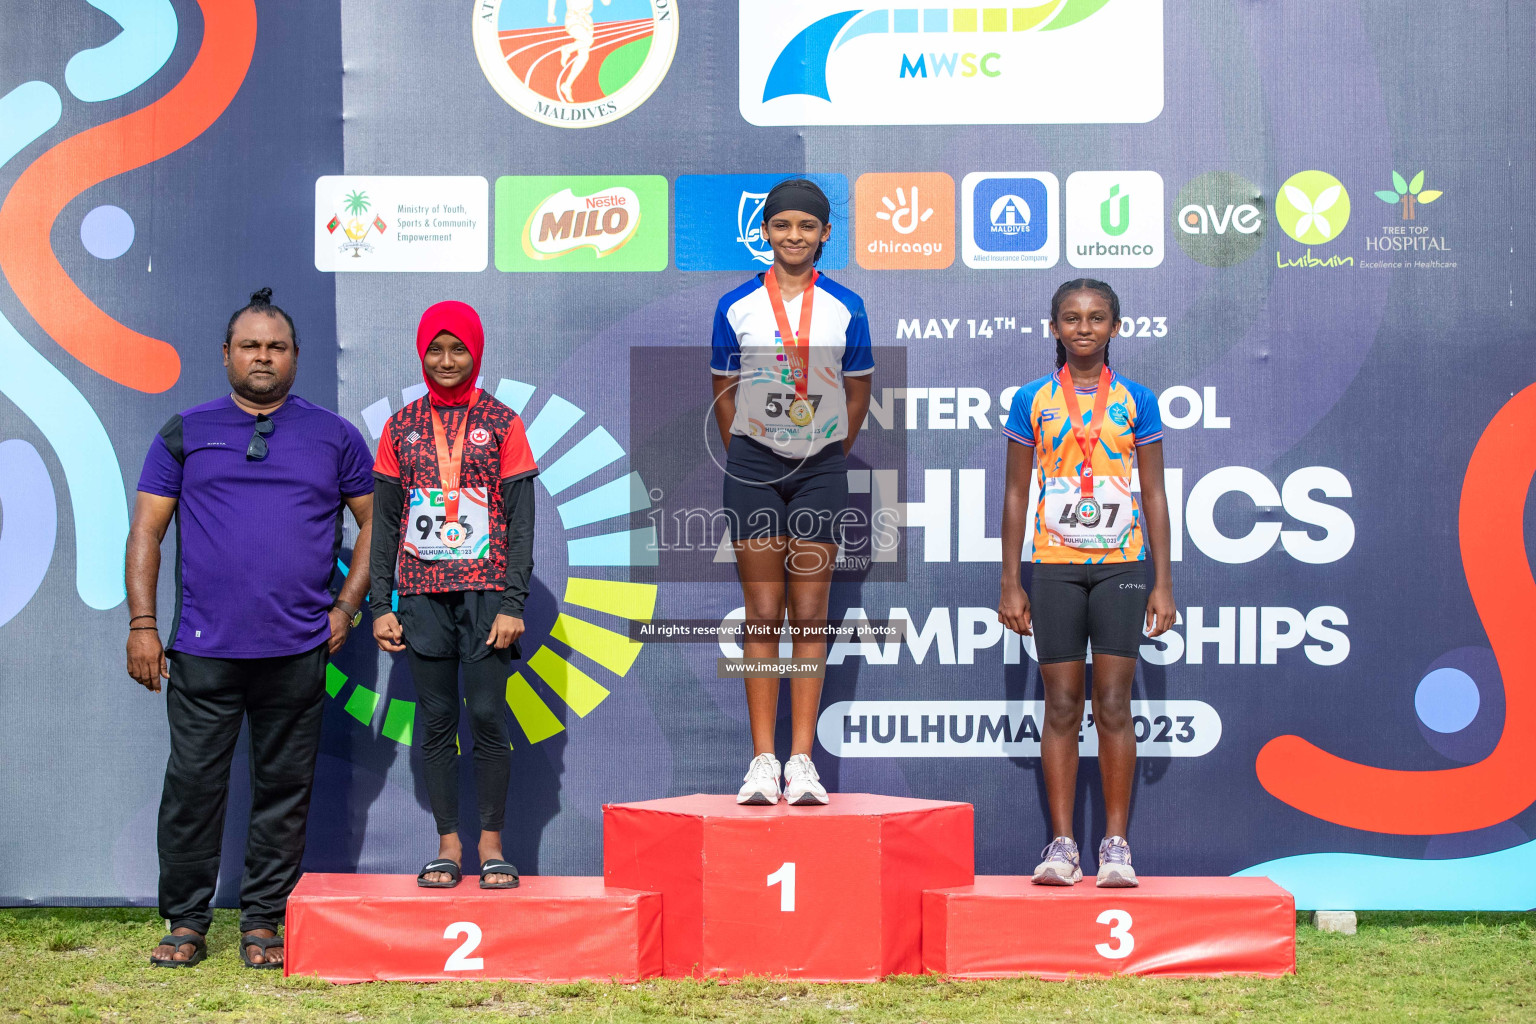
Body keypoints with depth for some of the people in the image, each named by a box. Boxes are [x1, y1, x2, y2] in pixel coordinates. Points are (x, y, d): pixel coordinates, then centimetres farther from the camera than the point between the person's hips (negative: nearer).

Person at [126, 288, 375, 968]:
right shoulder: (185, 434, 9)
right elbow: (146, 532, 8)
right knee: (192, 785, -2)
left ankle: (262, 923, 14)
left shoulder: (333, 437, 10)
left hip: (298, 652, 1)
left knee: (285, 789, 4)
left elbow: (374, 521, 14)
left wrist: (346, 606, 5)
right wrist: (142, 623, -1)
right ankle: (185, 923, 10)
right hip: (203, 650, 0)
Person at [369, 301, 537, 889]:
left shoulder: (501, 423, 4)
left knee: (488, 715, -5)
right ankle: (448, 845, 7)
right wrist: (381, 604, 2)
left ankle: (491, 844, 3)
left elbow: (521, 520, 1)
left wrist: (512, 603, -8)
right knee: (436, 718, 2)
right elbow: (385, 522, 10)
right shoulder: (402, 427, 10)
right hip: (423, 592, 2)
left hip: (485, 591, -2)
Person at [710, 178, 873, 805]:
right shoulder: (736, 307, 0)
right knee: (763, 613, -1)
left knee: (809, 613, -1)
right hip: (753, 464, 0)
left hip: (821, 466, 0)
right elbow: (724, 393, 9)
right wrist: (744, 458, 9)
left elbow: (857, 394, 10)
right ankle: (762, 760, 0)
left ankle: (802, 760, 1)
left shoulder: (845, 308, 1)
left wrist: (831, 456, 11)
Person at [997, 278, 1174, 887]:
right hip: (1054, 566, 1)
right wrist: (1009, 582, 3)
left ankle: (1116, 844, 3)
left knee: (1113, 705, -1)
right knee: (1061, 706, 2)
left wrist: (1163, 583, 1)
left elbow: (1155, 495, 6)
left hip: (1121, 565, 0)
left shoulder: (1136, 402, 4)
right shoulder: (1032, 402, 5)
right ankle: (1061, 844, 6)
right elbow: (1016, 494, 8)